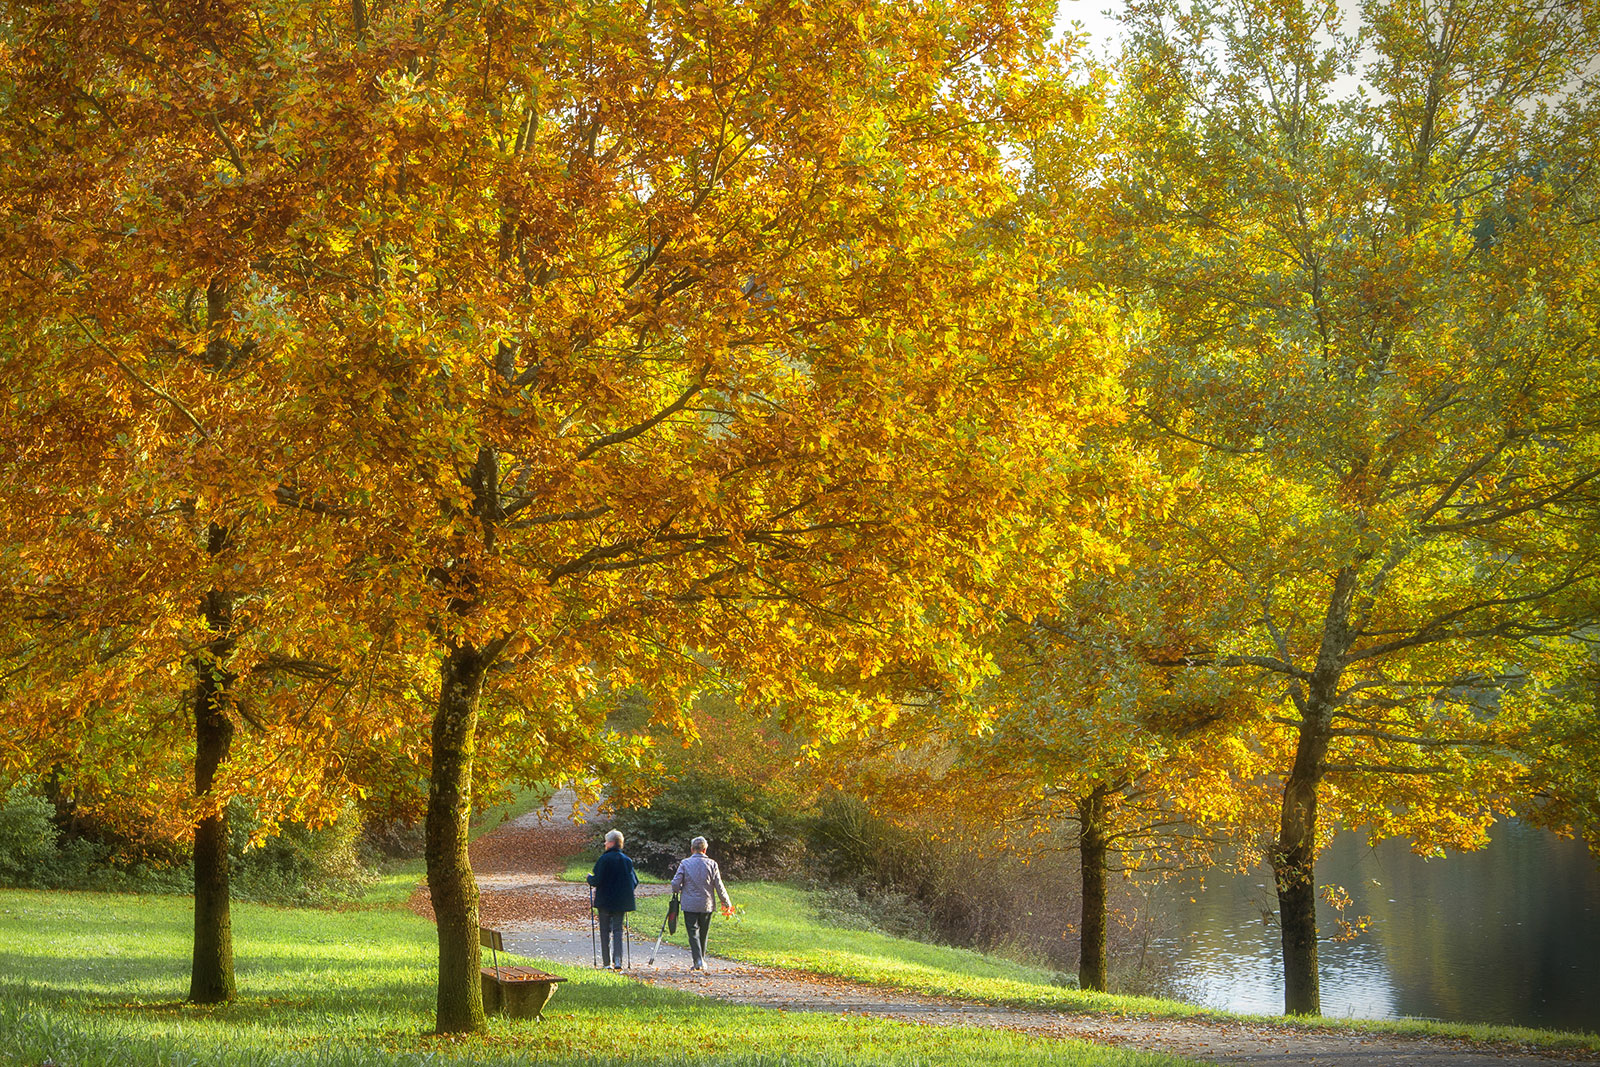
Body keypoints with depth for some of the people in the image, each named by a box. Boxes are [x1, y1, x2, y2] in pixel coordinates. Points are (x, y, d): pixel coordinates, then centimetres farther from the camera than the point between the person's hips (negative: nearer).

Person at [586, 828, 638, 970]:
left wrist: (590, 878, 6)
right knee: (618, 930, 5)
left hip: (605, 901, -4)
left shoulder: (604, 859, -12)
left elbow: (597, 880, -15)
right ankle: (617, 961, -10)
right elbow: (634, 881, 8)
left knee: (605, 930, 7)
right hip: (622, 902, 4)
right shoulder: (627, 860, 4)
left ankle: (606, 962, 8)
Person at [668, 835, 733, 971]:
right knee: (703, 933, 14)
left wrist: (677, 890, 18)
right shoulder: (711, 864, -1)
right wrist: (727, 903, 12)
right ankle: (701, 960, 21)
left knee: (693, 932, 0)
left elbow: (675, 884, -6)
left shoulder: (685, 863, -5)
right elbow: (719, 886, 1)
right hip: (707, 904, 2)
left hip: (690, 905, -2)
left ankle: (698, 961, -14)